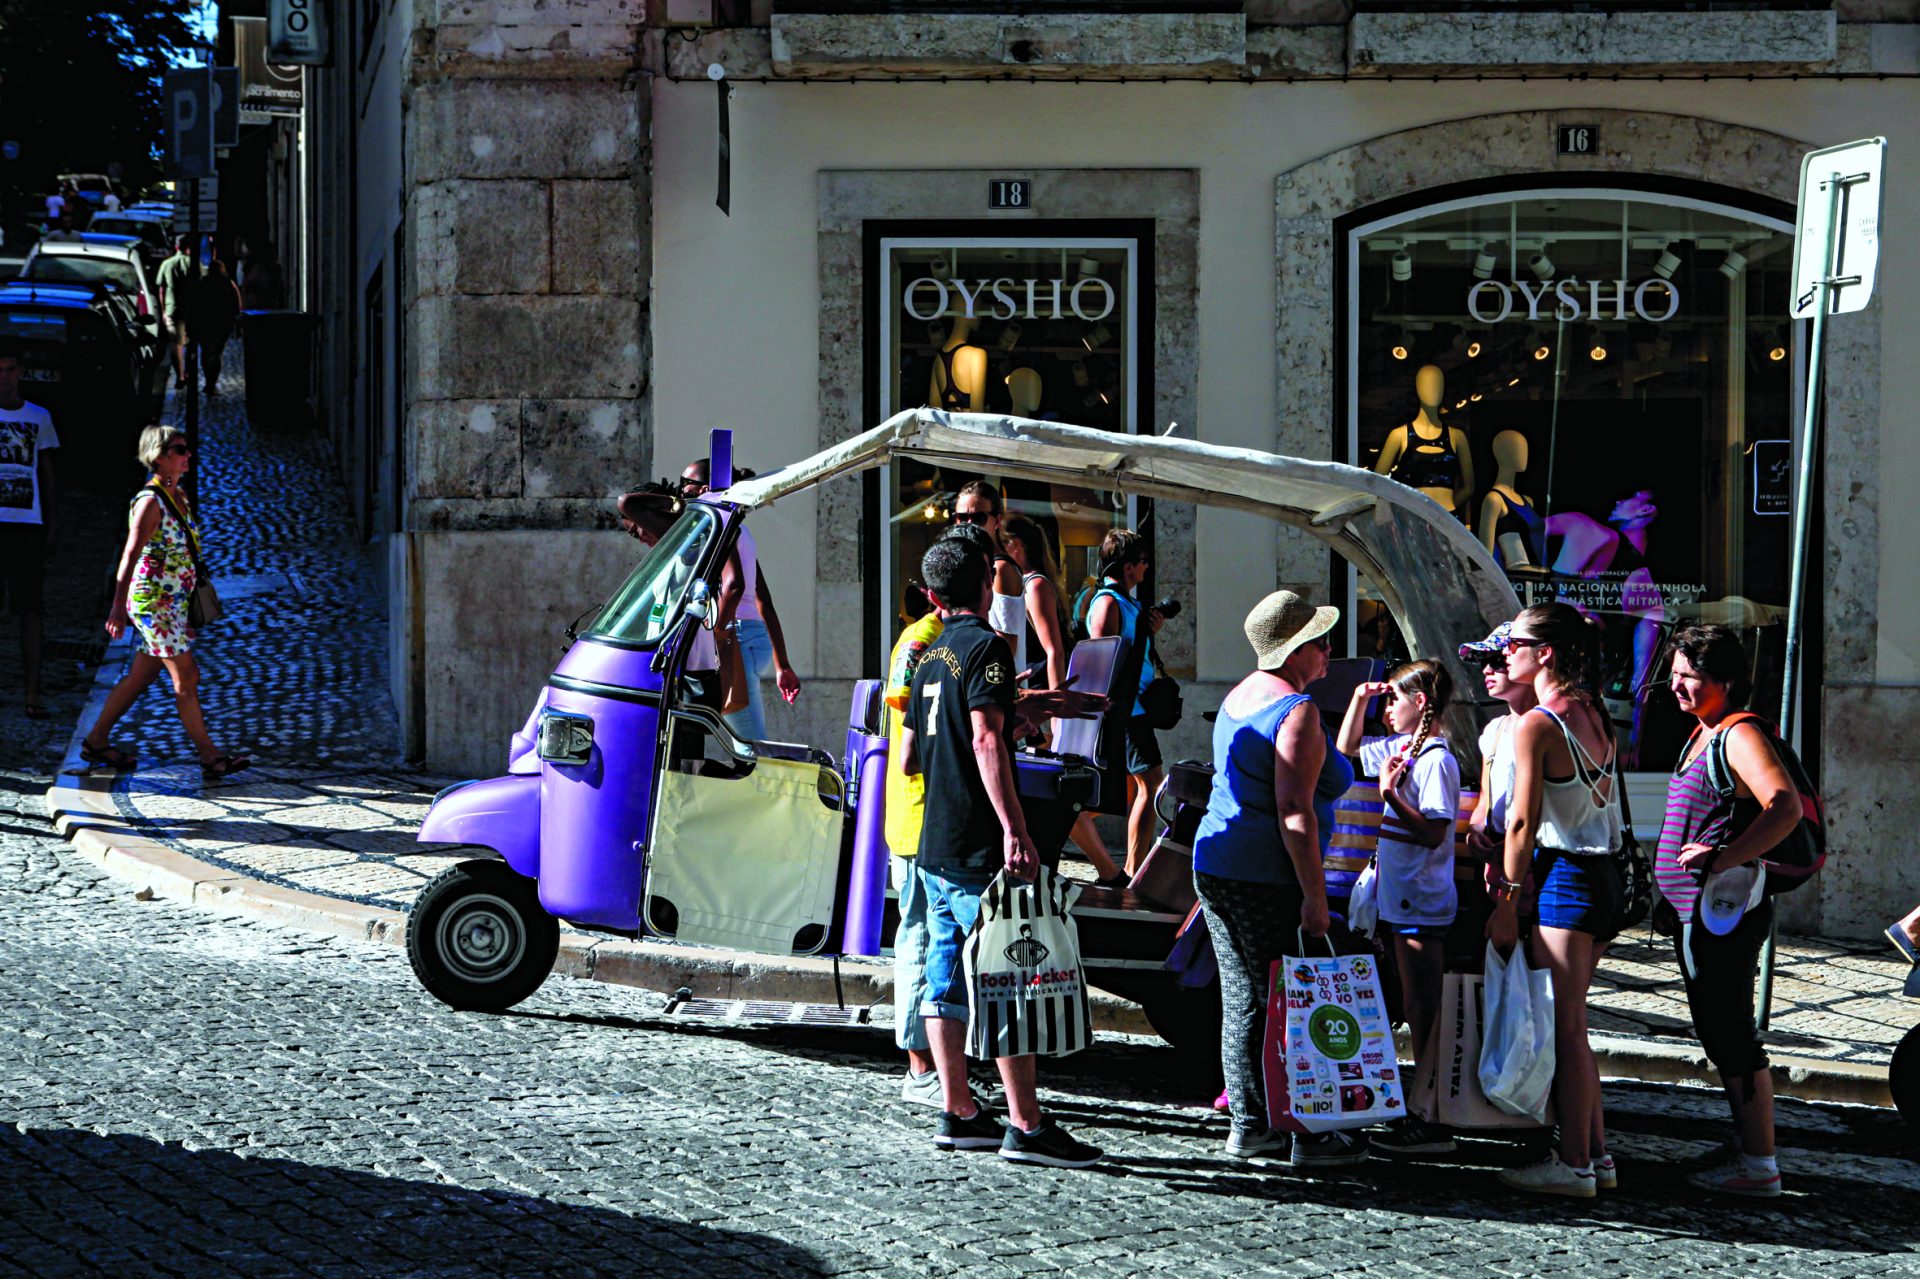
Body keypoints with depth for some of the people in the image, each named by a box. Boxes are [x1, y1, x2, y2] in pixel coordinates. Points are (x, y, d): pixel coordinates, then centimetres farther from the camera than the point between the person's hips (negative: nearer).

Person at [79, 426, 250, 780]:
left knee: (139, 678, 14)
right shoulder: (150, 502, -15)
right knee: (187, 679, -6)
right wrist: (118, 608, -21)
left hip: (172, 603, 9)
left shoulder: (179, 497, 12)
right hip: (152, 602, -9)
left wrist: (191, 605, 22)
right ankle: (210, 758, -3)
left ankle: (95, 741, 24)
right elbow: (130, 556, -18)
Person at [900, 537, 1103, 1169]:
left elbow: (907, 758, 20)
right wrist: (1014, 830, -25)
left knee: (947, 980, 10)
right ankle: (1026, 1126, -10)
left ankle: (957, 1113, 13)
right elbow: (986, 740, -21)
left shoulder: (931, 656, 15)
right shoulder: (985, 647, -9)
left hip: (934, 848, 9)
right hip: (978, 847, -9)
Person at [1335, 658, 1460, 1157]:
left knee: (1424, 1012, -8)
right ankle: (1420, 1110, 20)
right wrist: (1360, 699, 17)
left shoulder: (1436, 760, -15)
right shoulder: (1399, 748, 12)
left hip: (1423, 905, -10)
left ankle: (1431, 1124, -8)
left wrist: (1391, 796, -26)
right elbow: (1347, 747, 29)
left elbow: (1433, 833, -21)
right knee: (1417, 1012, 13)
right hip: (1401, 900, 10)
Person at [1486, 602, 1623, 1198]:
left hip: (1566, 878, -8)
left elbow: (1523, 822, -14)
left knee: (1564, 1028, -4)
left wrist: (1506, 902, -9)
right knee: (1569, 1025, 15)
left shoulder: (1535, 727, -13)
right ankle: (1595, 1151, 17)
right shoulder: (1593, 716, 10)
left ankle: (1574, 1165, -1)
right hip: (1606, 875, 8)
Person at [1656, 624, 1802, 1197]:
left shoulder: (1741, 736, -14)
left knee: (1732, 1035, -8)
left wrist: (1723, 859, -30)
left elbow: (1785, 807, -28)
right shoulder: (1704, 735, 17)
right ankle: (1747, 1147, 23)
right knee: (1721, 1035, 15)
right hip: (1695, 911, 11)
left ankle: (1759, 1165, -5)